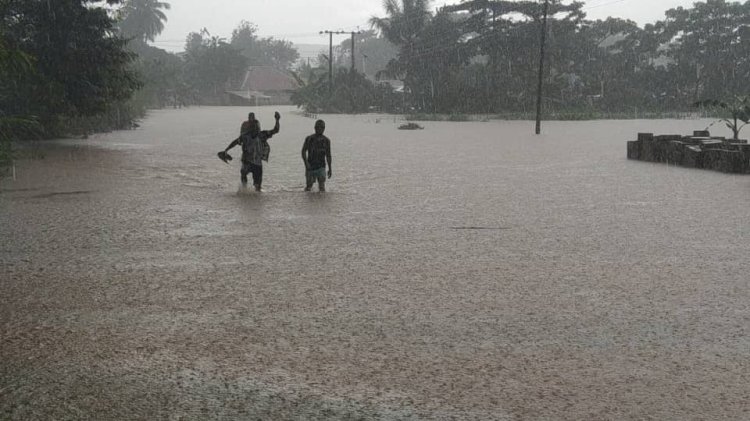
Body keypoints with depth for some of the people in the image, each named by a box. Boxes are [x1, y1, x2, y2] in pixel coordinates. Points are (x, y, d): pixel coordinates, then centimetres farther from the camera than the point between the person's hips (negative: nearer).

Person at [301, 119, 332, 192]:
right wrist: (306, 163, -16)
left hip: (321, 167, 1)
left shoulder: (326, 140, 6)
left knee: (322, 187, -12)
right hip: (310, 167, -1)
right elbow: (303, 151, -2)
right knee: (309, 187, 5)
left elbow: (328, 155, 12)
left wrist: (330, 169, 10)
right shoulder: (309, 139, 0)